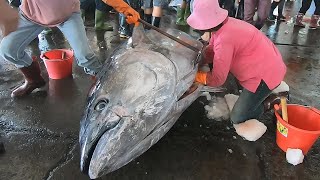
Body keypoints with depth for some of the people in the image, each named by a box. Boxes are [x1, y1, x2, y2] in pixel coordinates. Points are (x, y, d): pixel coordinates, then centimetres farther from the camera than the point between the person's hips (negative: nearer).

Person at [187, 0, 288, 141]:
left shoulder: (224, 40, -30)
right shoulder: (223, 25, -4)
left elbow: (217, 79, -23)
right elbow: (211, 51, 8)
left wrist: (194, 75, -11)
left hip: (266, 74, -8)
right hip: (270, 62, 8)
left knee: (237, 118, -2)